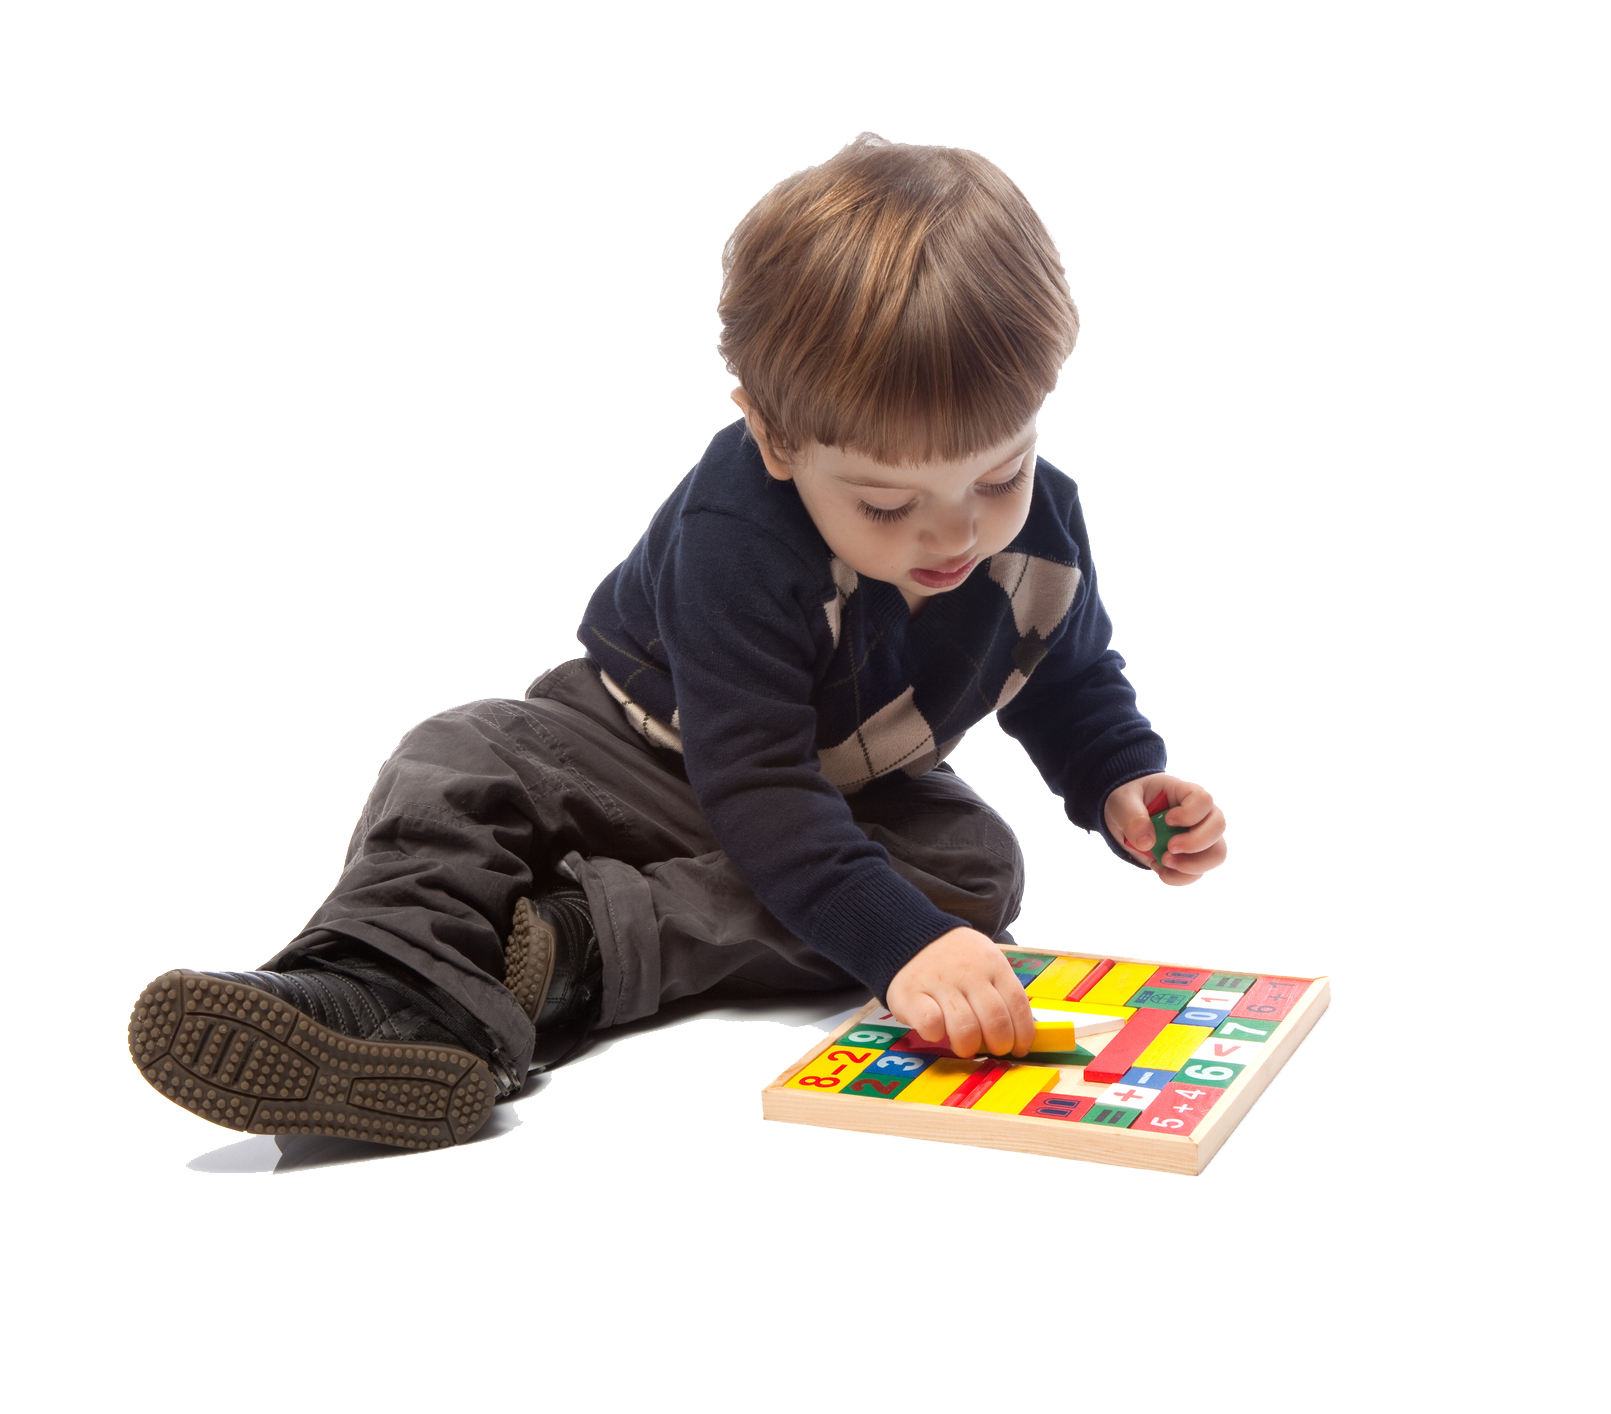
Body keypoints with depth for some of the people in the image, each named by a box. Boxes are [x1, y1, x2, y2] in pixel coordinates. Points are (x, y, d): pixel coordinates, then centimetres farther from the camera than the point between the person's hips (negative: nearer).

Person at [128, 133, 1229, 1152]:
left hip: (855, 792, 4)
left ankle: (586, 945, -38)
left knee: (977, 863, -27)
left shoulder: (1039, 527, -17)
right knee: (466, 759, -24)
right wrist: (898, 941, -48)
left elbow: (1073, 682, 5)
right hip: (658, 756, -3)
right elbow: (755, 783, -37)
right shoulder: (736, 532, -34)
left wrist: (1125, 787, -16)